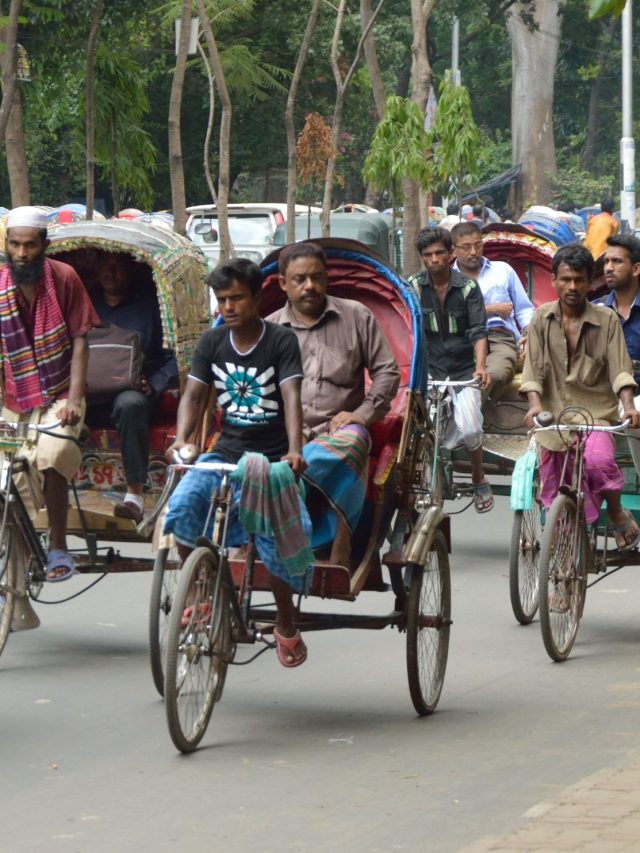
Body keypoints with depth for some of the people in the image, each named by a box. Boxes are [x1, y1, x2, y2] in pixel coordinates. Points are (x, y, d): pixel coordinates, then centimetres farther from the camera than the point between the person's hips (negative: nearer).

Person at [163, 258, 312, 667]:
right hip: (227, 452, 3)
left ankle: (286, 622, 3)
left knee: (275, 534, -22)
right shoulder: (212, 342, 6)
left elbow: (291, 396, -17)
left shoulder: (281, 341, -6)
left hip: (272, 458, -3)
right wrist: (182, 439, -20)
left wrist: (294, 450, -32)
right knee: (182, 505, -25)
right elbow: (194, 394, 0)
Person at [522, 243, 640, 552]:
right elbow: (533, 367, -2)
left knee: (598, 460, -31)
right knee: (555, 498, 4)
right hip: (554, 417, 2)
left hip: (596, 413, -2)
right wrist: (535, 404, -19)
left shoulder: (606, 320, 0)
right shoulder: (543, 318, 4)